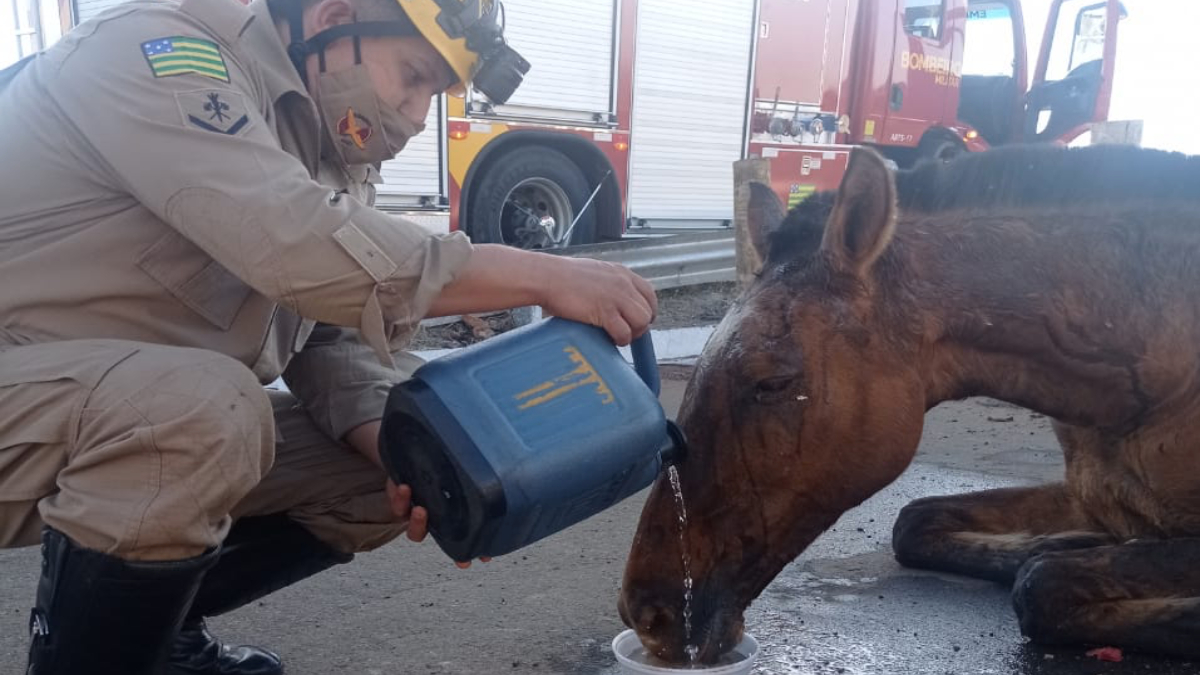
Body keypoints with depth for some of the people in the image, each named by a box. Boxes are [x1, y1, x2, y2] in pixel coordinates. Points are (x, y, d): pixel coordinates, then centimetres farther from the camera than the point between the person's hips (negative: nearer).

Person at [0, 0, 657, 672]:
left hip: (146, 418, 8)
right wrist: (544, 277, -30)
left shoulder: (331, 153, 5)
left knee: (386, 474, -1)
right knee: (204, 405, -36)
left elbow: (334, 335, 2)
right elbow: (303, 249, -35)